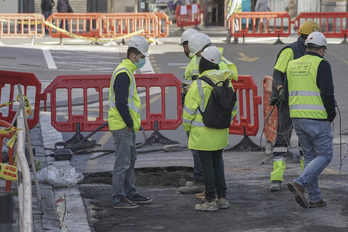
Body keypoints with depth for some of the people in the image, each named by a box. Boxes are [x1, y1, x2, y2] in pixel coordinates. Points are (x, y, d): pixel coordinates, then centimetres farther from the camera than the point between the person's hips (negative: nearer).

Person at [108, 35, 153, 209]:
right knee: (122, 163, -6)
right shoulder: (123, 74, -18)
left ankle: (130, 193, 26)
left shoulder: (127, 71, 15)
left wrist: (134, 122, 16)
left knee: (130, 160, 17)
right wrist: (130, 123, -17)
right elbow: (120, 103, -24)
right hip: (122, 126, -11)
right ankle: (118, 198, -1)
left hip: (128, 125, 11)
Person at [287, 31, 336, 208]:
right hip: (317, 118, -7)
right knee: (324, 155, 3)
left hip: (297, 119, 7)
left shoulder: (292, 65, 13)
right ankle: (300, 183, -16)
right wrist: (331, 115, -3)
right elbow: (327, 93, -15)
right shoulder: (321, 64, -8)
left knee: (310, 156, 14)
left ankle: (315, 198, 13)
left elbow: (286, 93, 16)